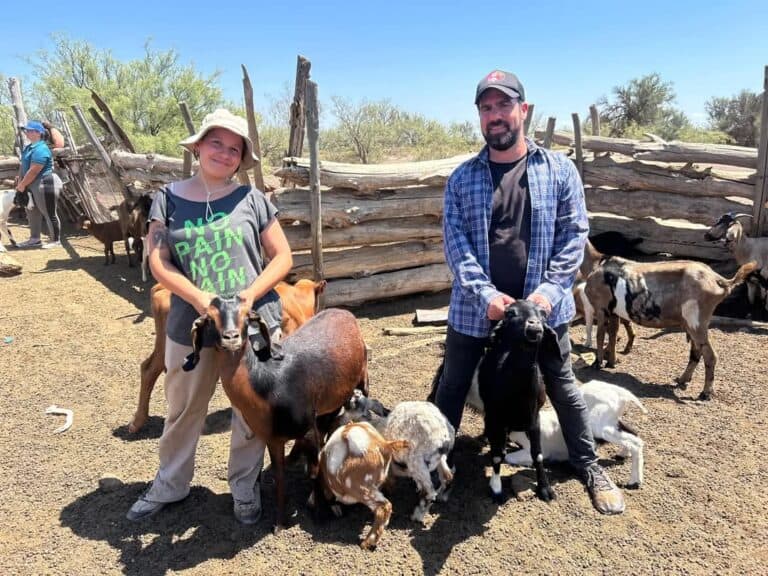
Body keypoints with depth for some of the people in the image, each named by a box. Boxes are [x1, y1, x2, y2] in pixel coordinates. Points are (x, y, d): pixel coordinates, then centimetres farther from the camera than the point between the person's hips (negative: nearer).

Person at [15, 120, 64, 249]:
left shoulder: (40, 149, -20)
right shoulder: (29, 147, 12)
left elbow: (33, 171, -22)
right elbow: (23, 166, 16)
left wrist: (22, 185, -13)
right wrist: (19, 182, 6)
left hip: (45, 184, -11)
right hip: (34, 185, 11)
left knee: (49, 213, -2)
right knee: (32, 212, 16)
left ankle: (56, 241, 7)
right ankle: (35, 239, 26)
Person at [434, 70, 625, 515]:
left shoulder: (559, 170, 0)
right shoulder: (462, 178, 2)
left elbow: (574, 235, -3)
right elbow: (455, 243, -5)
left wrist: (549, 291, -15)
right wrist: (485, 294, -17)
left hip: (542, 306, -1)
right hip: (474, 308, 1)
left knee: (562, 386, 15)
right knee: (452, 387, 14)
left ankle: (590, 467, 33)